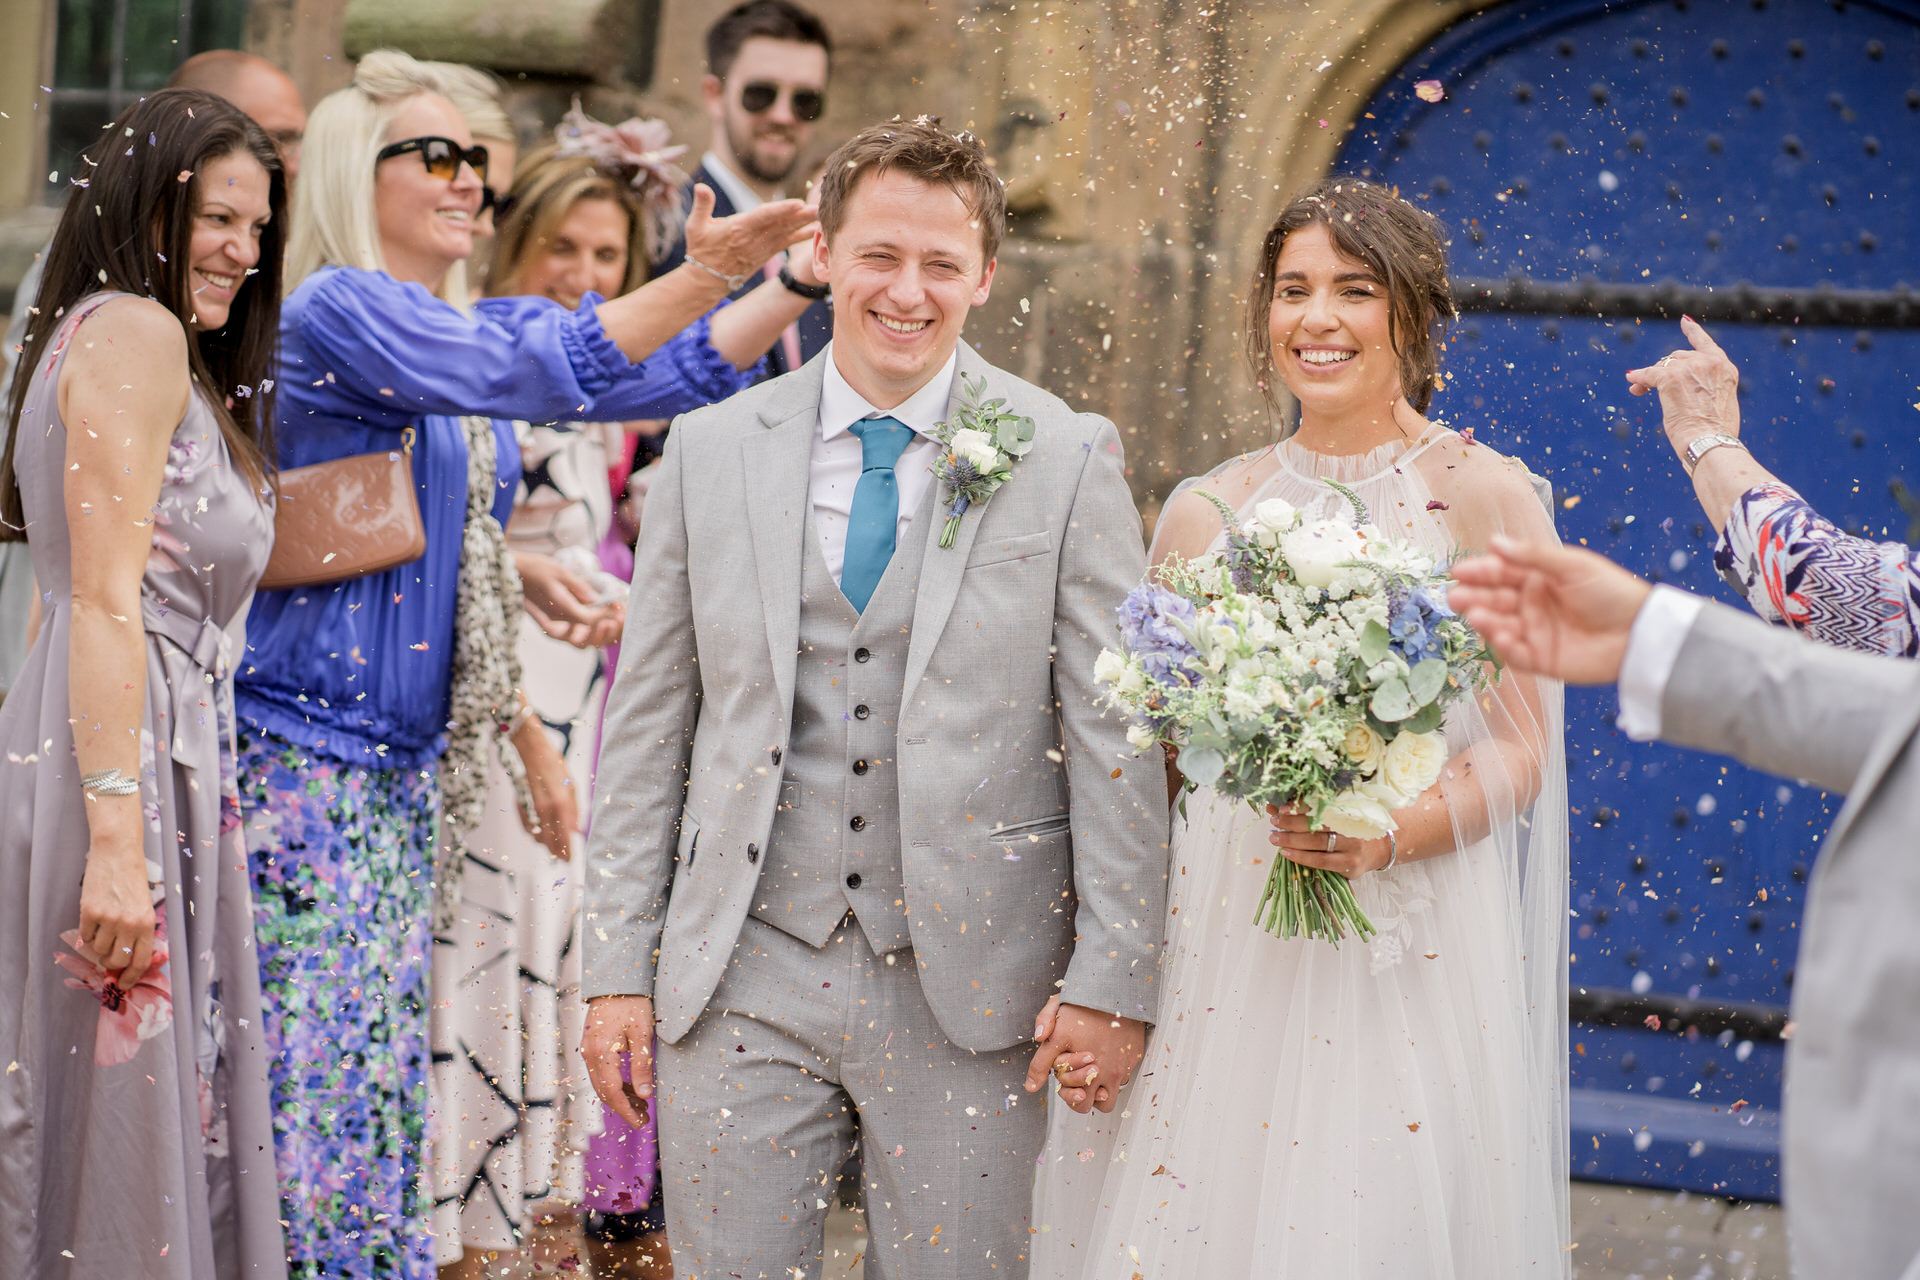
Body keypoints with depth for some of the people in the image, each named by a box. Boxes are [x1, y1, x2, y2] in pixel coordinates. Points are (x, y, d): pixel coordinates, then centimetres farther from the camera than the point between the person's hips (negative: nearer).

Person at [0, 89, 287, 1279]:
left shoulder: (113, 336, 23)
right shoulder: (137, 333, -7)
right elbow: (106, 601, -15)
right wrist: (117, 837, -21)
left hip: (171, 756, 10)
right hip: (124, 772, -10)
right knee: (116, 1111, -6)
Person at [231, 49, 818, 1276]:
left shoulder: (472, 326, 14)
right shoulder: (338, 311, -11)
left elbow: (672, 373, 10)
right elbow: (533, 370, -25)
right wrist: (706, 271, -30)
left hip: (405, 775, 9)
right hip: (304, 758, -9)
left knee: (380, 1102, 11)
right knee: (311, 1099, -8)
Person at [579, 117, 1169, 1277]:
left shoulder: (1070, 460, -1)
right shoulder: (710, 451, 5)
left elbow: (1115, 737, -2)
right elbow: (649, 721, 8)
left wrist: (1115, 981, -7)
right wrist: (620, 964, 4)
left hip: (969, 991, -1)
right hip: (744, 979, 2)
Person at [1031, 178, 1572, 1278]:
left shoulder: (1486, 497, 0)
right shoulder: (1207, 513, 8)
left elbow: (1519, 752, -3)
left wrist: (1388, 834, -22)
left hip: (1413, 959, -3)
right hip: (1221, 954, 3)